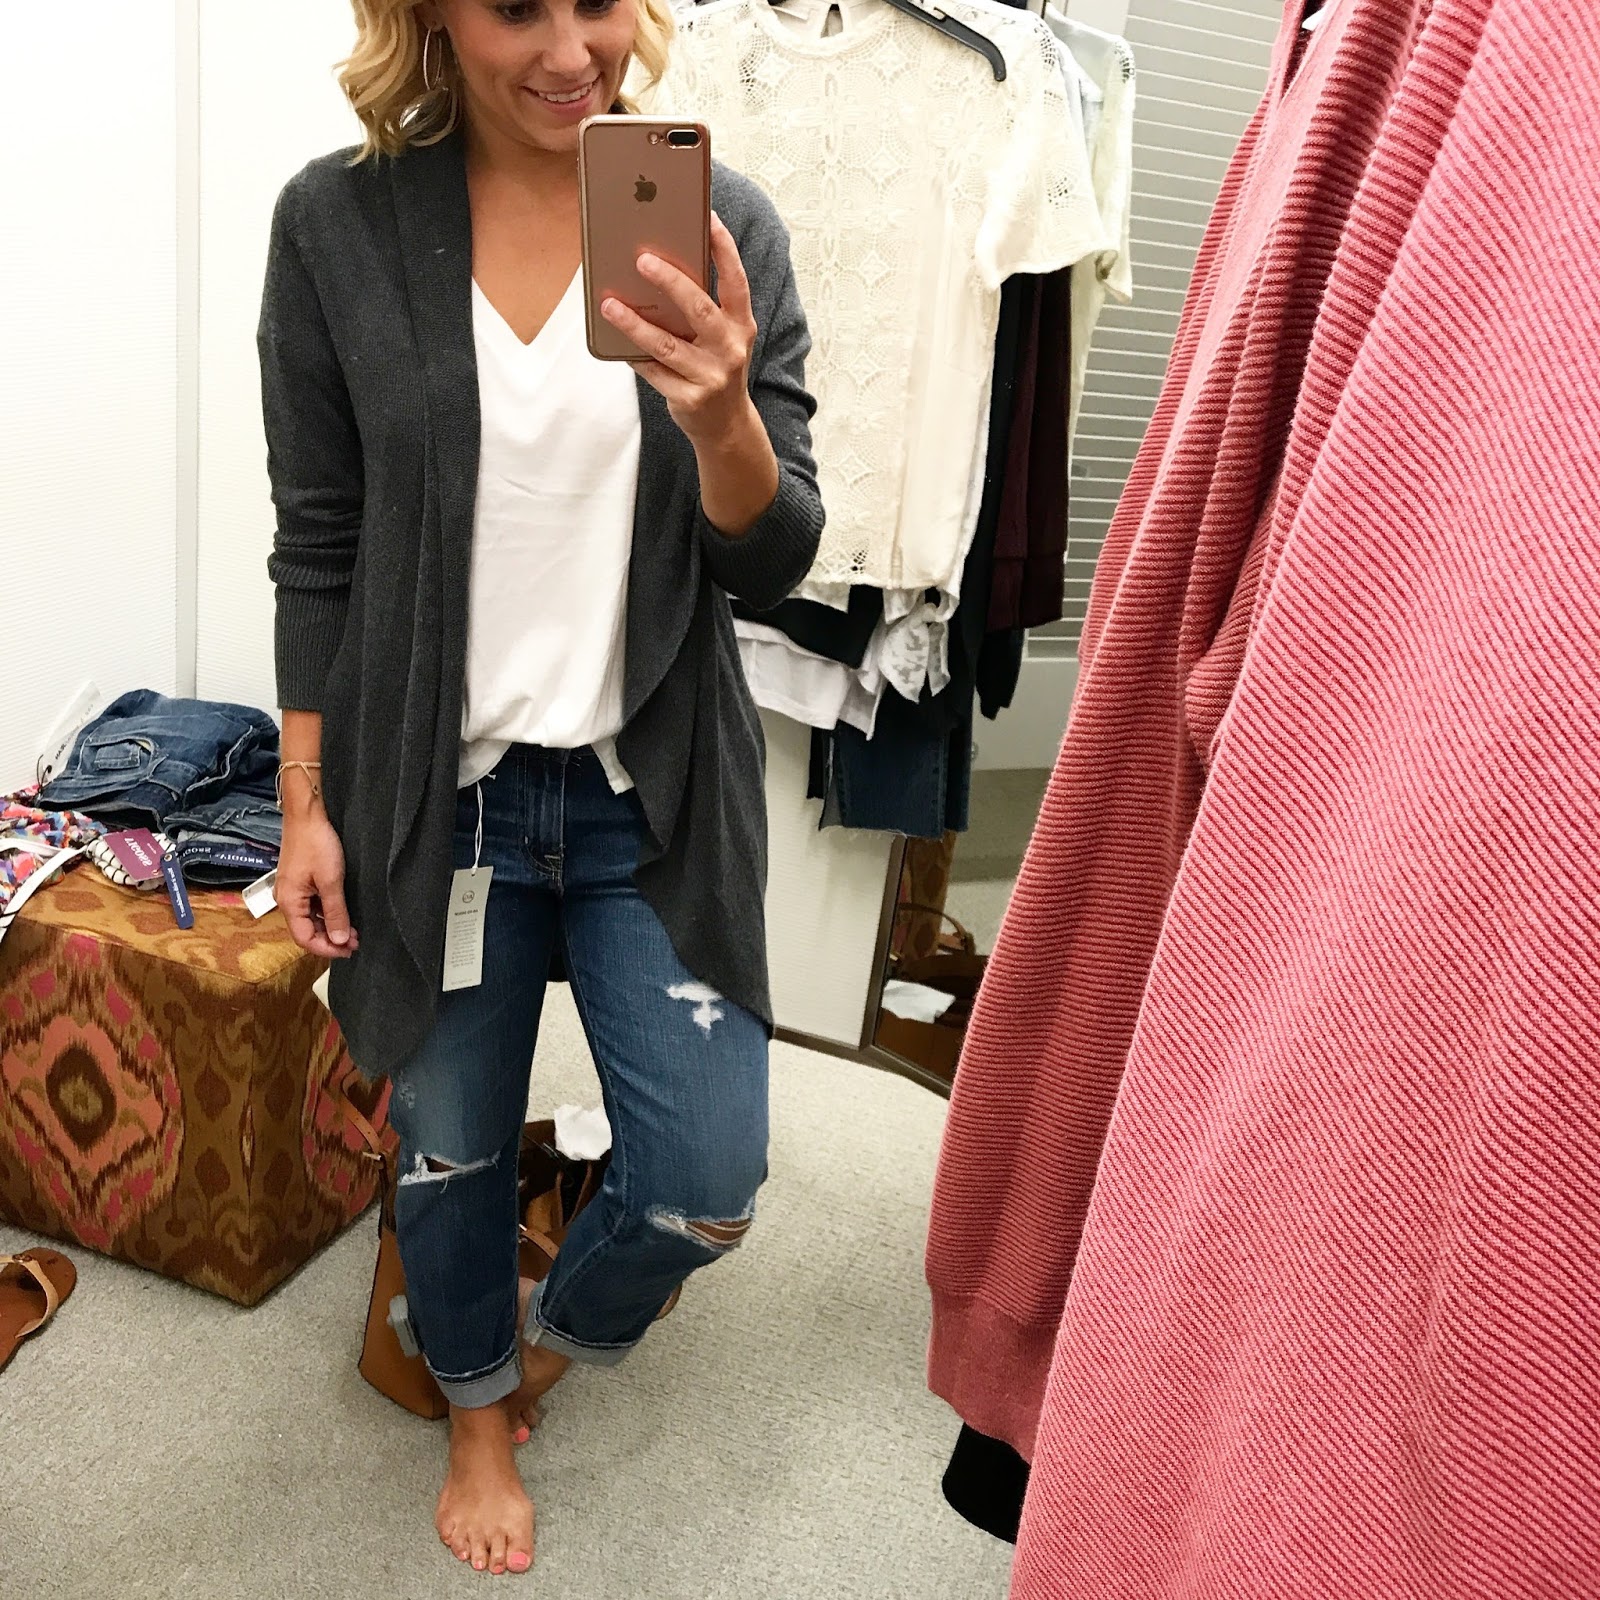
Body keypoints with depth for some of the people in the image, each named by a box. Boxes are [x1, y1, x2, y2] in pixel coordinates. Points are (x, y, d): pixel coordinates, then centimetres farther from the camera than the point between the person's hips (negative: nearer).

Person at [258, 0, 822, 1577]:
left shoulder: (723, 224, -4)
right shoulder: (336, 225, -4)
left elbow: (771, 562, -7)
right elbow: (317, 545, 1)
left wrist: (722, 416, -28)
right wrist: (306, 803, 1)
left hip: (655, 790, 1)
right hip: (435, 787, 0)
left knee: (708, 1176, 3)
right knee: (450, 1146, 16)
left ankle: (553, 1333, 40)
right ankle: (478, 1411, 48)